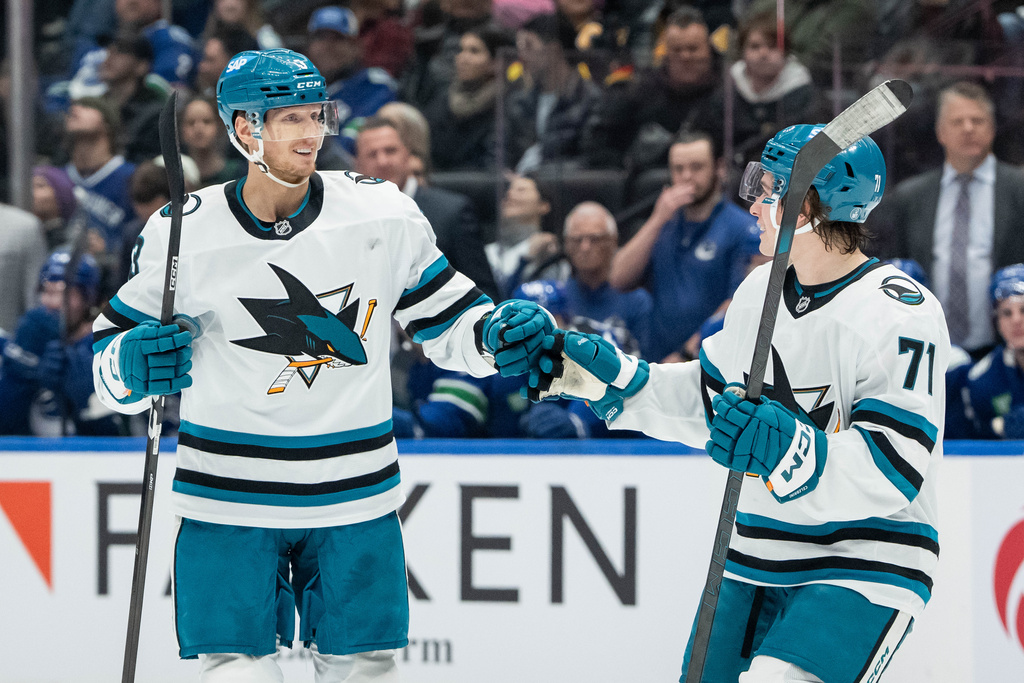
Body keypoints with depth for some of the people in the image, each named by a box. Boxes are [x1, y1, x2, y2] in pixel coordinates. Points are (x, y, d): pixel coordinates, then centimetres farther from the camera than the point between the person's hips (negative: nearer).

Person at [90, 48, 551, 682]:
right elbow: (110, 360, 3)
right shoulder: (184, 233, -6)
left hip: (356, 498, 2)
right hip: (229, 502, -2)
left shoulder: (382, 213, -3)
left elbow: (444, 320, 7)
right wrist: (132, 368, -20)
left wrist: (496, 336, -14)